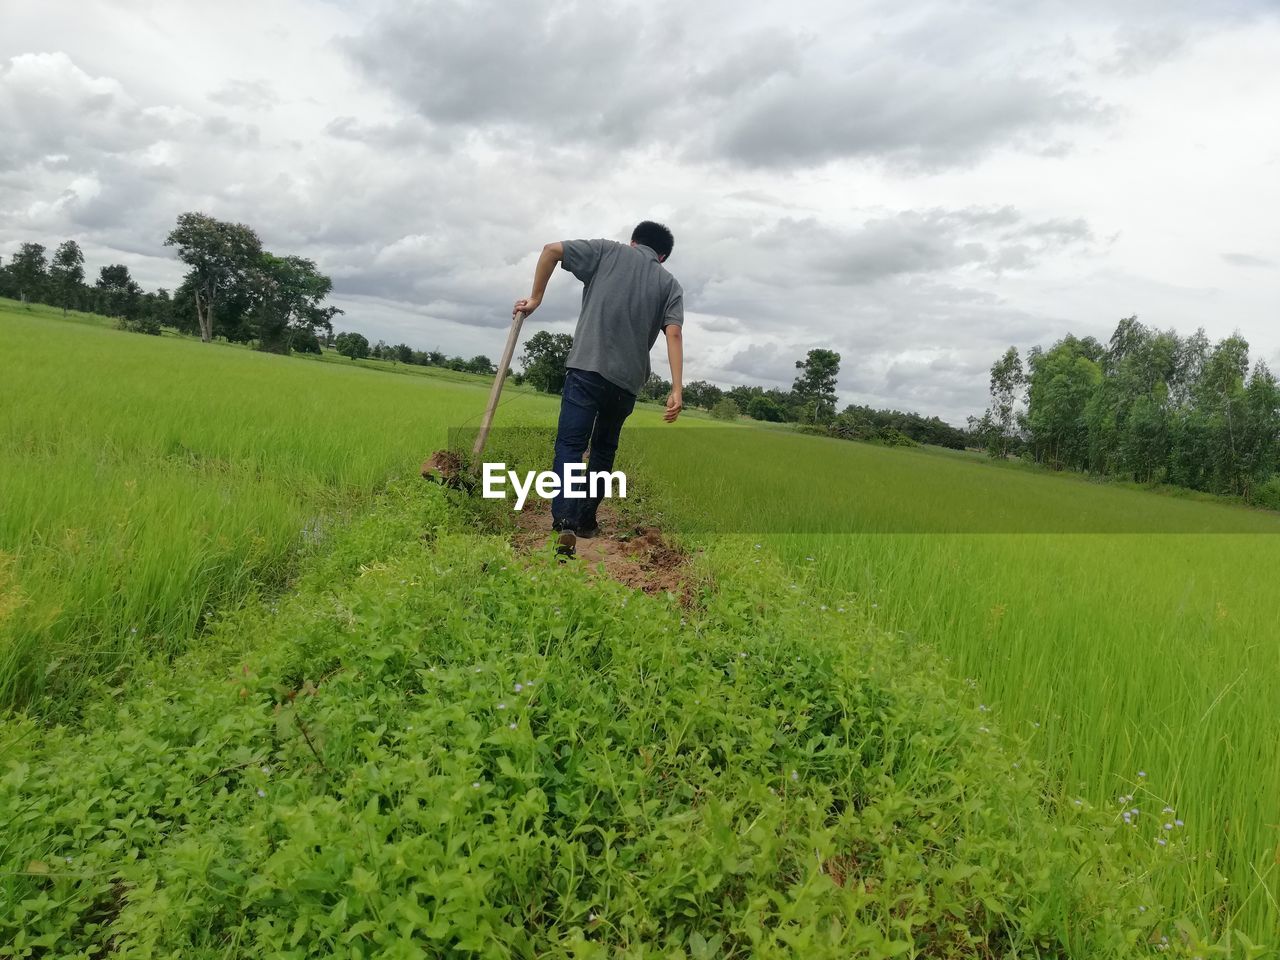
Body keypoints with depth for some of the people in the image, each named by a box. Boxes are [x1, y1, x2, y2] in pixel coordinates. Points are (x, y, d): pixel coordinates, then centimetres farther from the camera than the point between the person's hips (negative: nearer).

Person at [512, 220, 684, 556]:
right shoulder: (670, 284, 15)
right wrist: (677, 389, -8)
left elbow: (552, 250, 4)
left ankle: (565, 521, -26)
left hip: (587, 368, -2)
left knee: (570, 445, -7)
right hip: (627, 380, 2)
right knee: (604, 448, 20)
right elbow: (673, 333, -1)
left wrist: (536, 298, 12)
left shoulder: (608, 250, 15)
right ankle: (586, 520, 25)